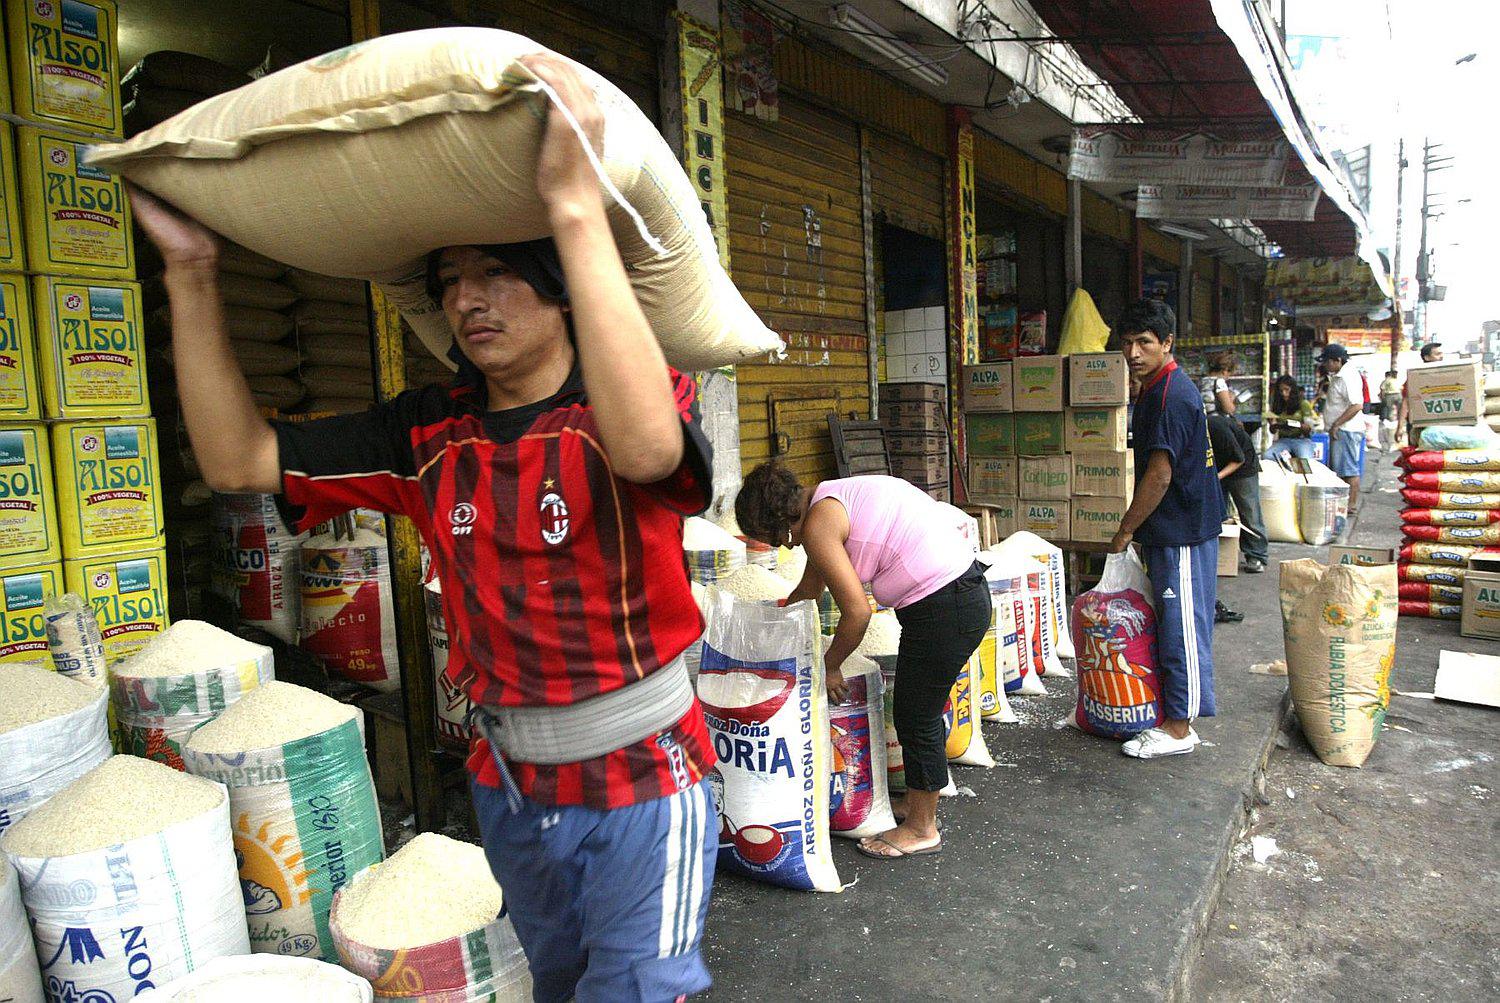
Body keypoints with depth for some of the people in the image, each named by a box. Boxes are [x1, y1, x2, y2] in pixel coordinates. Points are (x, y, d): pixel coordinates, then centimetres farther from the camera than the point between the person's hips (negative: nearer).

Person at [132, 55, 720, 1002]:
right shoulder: (430, 435, -2)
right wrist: (192, 271, -9)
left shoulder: (633, 401, -18)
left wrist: (577, 206, -44)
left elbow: (647, 447, -43)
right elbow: (240, 458, -3)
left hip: (640, 781, -6)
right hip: (509, 781, 6)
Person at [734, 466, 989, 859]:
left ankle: (922, 829, 23)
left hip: (944, 609, -10)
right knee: (920, 710, 22)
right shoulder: (828, 499, 14)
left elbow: (857, 612, -17)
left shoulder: (817, 525, -15)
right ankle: (916, 803, 40)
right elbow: (811, 585, 27)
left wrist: (830, 666, -2)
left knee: (914, 717, 5)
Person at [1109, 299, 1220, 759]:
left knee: (1181, 626, -2)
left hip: (1183, 532, -10)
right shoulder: (1158, 388, 14)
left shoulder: (1170, 394, -19)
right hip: (1169, 530, 10)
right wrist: (1138, 529, 20)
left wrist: (1125, 530, -13)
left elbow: (1159, 475, -22)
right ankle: (1176, 717, 27)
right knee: (1173, 624, 16)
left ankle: (1178, 729, 8)